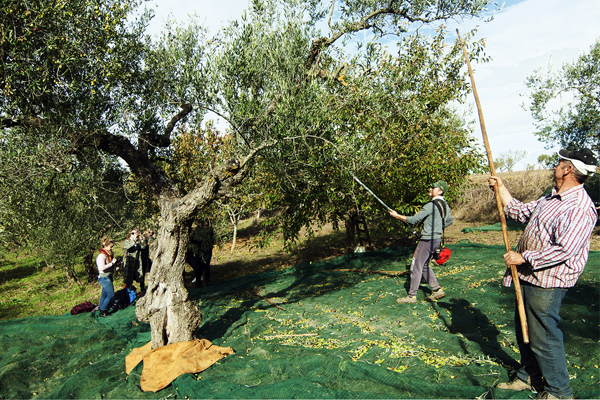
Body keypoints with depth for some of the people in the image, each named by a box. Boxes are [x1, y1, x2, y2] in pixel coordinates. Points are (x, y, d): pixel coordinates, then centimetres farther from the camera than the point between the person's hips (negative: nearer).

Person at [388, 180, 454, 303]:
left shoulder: (431, 205, -18)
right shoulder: (445, 204, 10)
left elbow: (414, 220, -18)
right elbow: (450, 220, 25)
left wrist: (396, 215, -9)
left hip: (428, 239, -9)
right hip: (437, 239, 9)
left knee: (416, 266, -1)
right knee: (424, 265, 20)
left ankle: (412, 296, 5)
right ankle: (437, 289, 18)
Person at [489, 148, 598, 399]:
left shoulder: (580, 208, -20)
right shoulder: (551, 198, 11)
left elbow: (564, 249, -27)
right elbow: (520, 212, 24)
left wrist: (524, 257, -21)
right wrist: (501, 188, 22)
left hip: (546, 283, -10)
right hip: (528, 277, 10)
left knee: (543, 337, 2)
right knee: (524, 331, 20)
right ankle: (528, 378, 37)